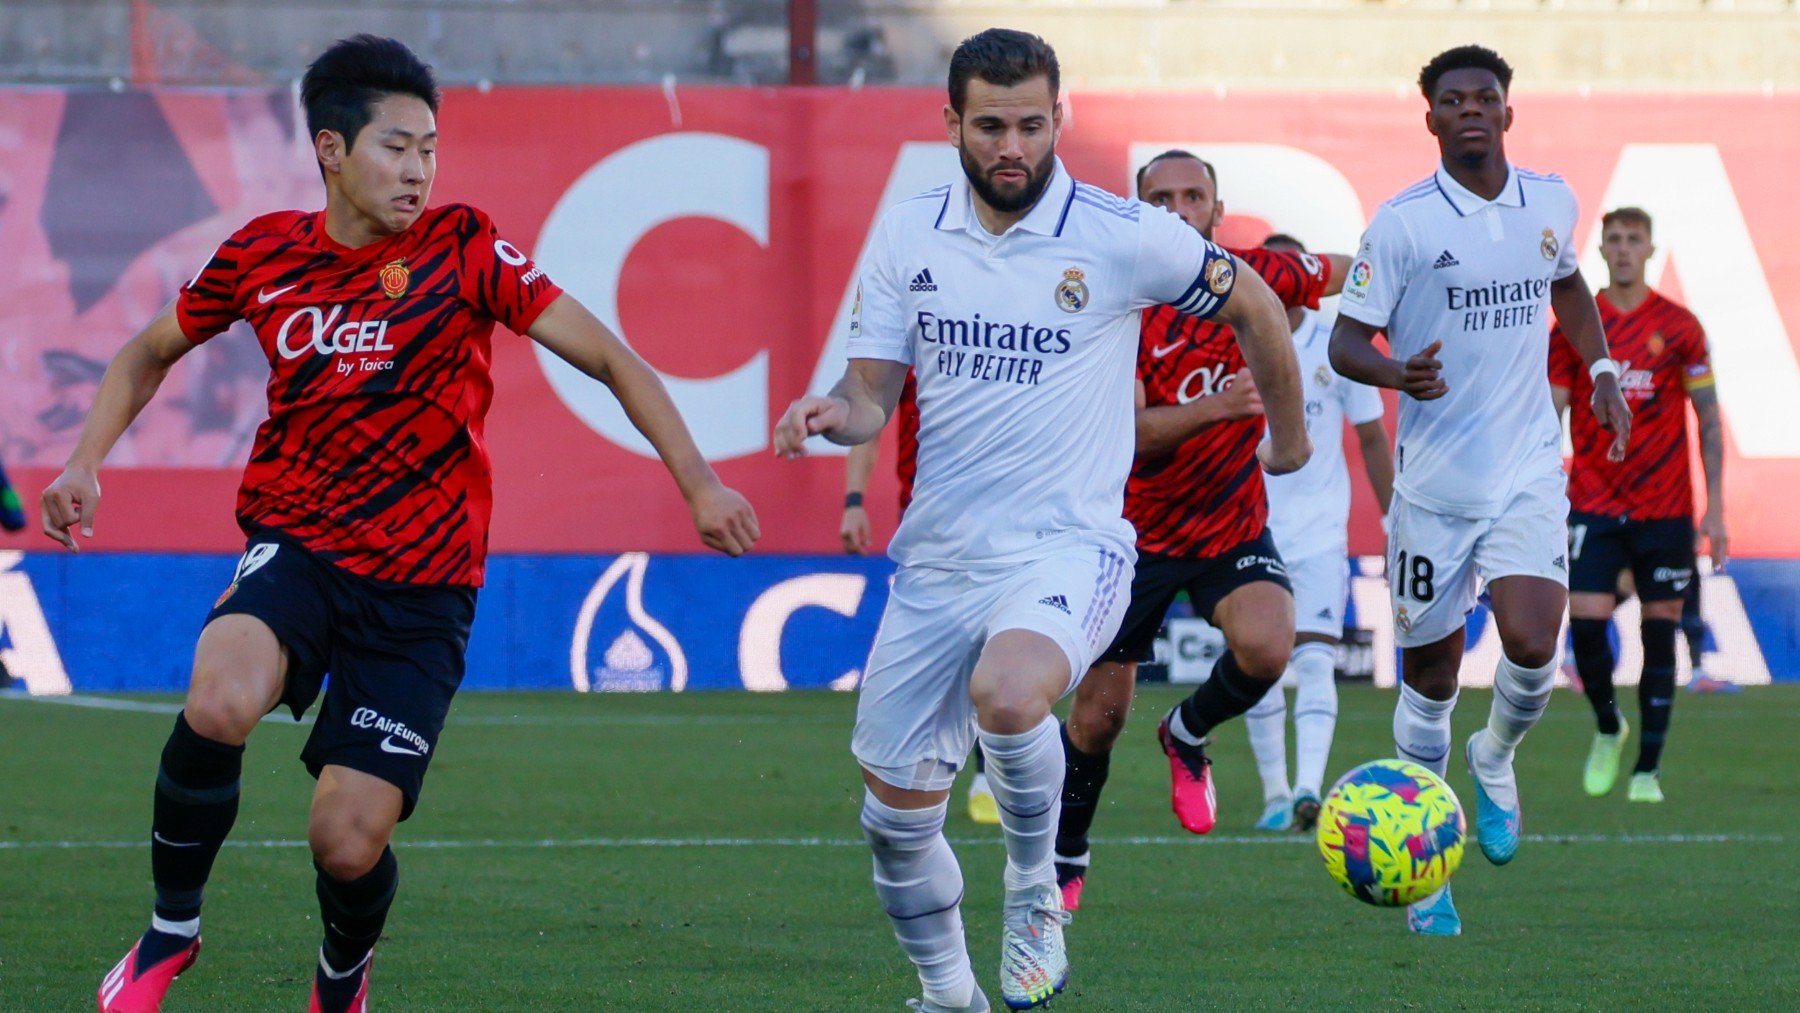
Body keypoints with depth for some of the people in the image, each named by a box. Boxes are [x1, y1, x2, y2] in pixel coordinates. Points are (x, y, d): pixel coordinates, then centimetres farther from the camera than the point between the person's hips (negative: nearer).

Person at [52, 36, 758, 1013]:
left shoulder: (462, 247, -6)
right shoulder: (263, 254, 1)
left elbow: (610, 359, -5)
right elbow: (151, 352, 19)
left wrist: (699, 484, -13)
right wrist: (85, 463, 5)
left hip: (420, 587, -1)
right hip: (295, 549, 1)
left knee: (349, 843, -9)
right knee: (220, 705, -33)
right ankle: (171, 930, -7)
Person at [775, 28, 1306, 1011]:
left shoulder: (1123, 238, -8)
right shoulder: (906, 236, 3)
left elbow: (1251, 304, 8)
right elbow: (871, 397, 6)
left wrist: (1289, 436, 19)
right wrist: (830, 411, -18)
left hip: (1067, 547, -4)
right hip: (938, 558, 4)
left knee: (1006, 693, -37)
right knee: (896, 819, 6)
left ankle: (1035, 892, -8)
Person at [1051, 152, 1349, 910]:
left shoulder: (1255, 277, -6)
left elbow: (1351, 274, 13)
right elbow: (1132, 433, -25)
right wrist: (1215, 408, -40)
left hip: (1233, 527, 2)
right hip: (1139, 530, -2)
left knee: (1266, 647, -28)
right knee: (1099, 718, 2)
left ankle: (1189, 736, 5)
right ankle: (1066, 854, 29)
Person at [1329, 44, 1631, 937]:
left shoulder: (1551, 202, 5)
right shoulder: (1402, 223, -8)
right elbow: (1345, 340, -7)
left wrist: (1601, 369, 15)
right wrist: (1397, 373, -28)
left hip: (1529, 470, 2)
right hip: (1434, 483, -2)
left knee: (1532, 646, -18)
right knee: (1430, 673, 4)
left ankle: (1495, 759, 16)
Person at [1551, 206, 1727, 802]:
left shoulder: (1679, 327, 2)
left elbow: (1708, 420, 4)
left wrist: (1715, 508, -1)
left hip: (1665, 507, 0)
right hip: (1594, 503, 0)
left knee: (1660, 634, 0)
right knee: (1586, 621, -11)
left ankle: (1648, 769, 8)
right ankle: (1607, 729, 17)